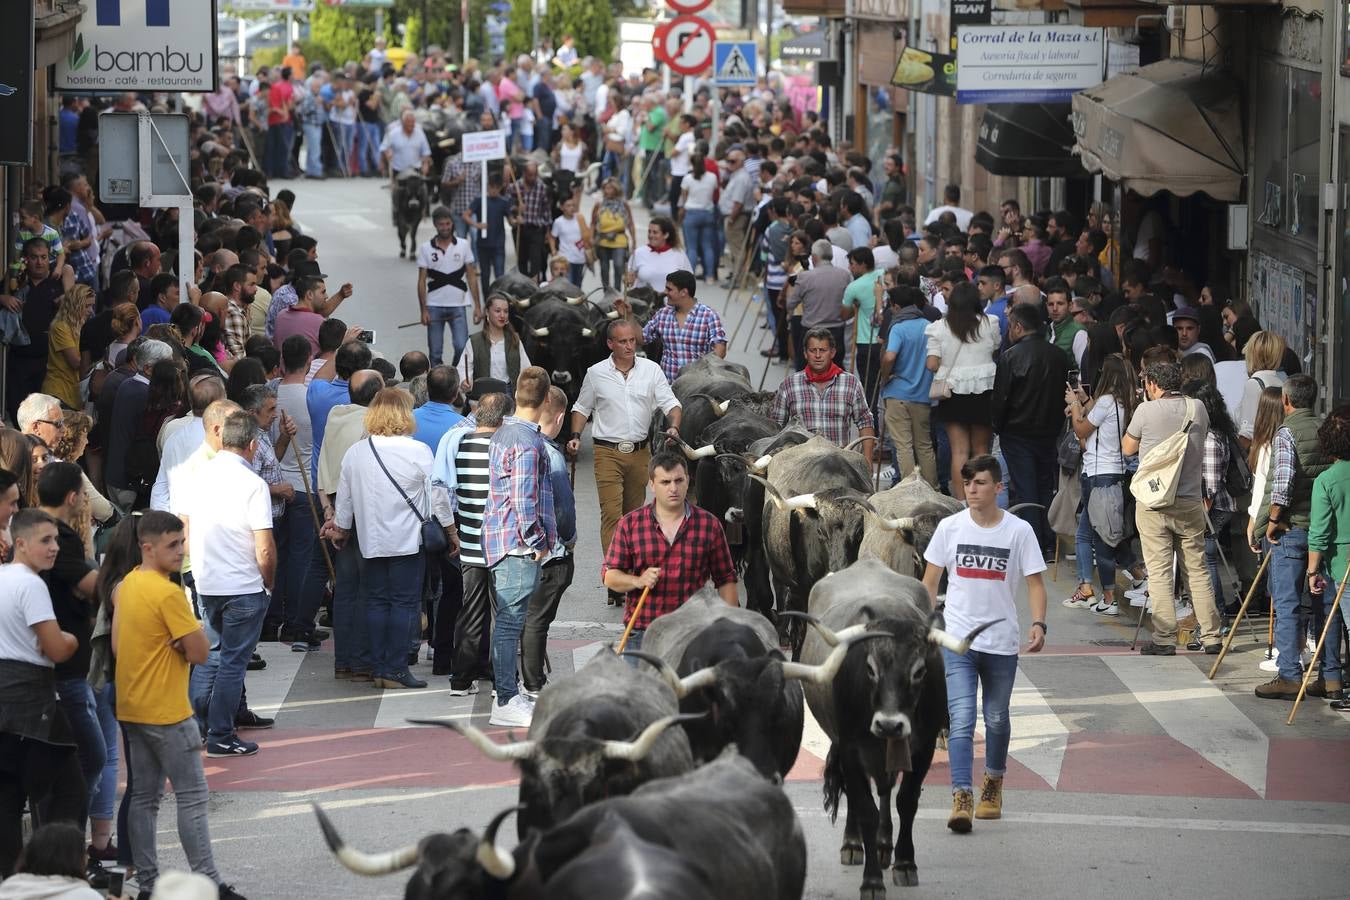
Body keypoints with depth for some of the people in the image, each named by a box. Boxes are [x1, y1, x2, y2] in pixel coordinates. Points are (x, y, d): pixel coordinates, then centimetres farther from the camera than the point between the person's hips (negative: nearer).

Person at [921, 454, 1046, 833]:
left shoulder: (1019, 531, -2)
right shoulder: (950, 528, 1)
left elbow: (1035, 582, -1)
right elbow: (930, 582, 7)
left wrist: (1038, 623, -17)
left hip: (1002, 642, 1)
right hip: (957, 639, -1)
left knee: (996, 718, 15)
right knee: (961, 719, -14)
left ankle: (994, 782, 38)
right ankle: (961, 797, -19)